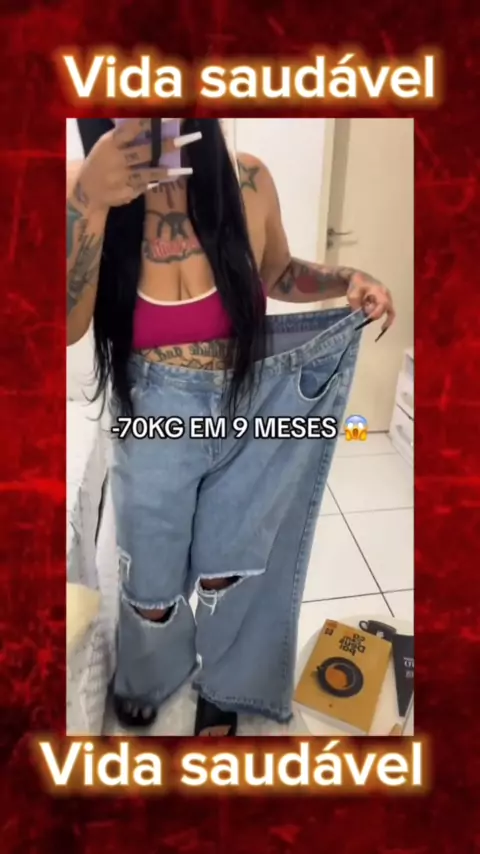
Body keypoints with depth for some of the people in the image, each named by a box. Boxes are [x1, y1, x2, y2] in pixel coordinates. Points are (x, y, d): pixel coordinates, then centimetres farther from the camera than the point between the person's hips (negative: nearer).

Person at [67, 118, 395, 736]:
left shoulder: (247, 182, -13)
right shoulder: (86, 189, -14)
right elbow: (67, 327, -26)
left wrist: (347, 280, -11)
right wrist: (90, 201, -37)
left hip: (248, 414, 1)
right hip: (154, 427, 0)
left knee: (226, 573, 19)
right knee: (151, 589, 18)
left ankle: (222, 691, 52)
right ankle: (146, 680, 56)